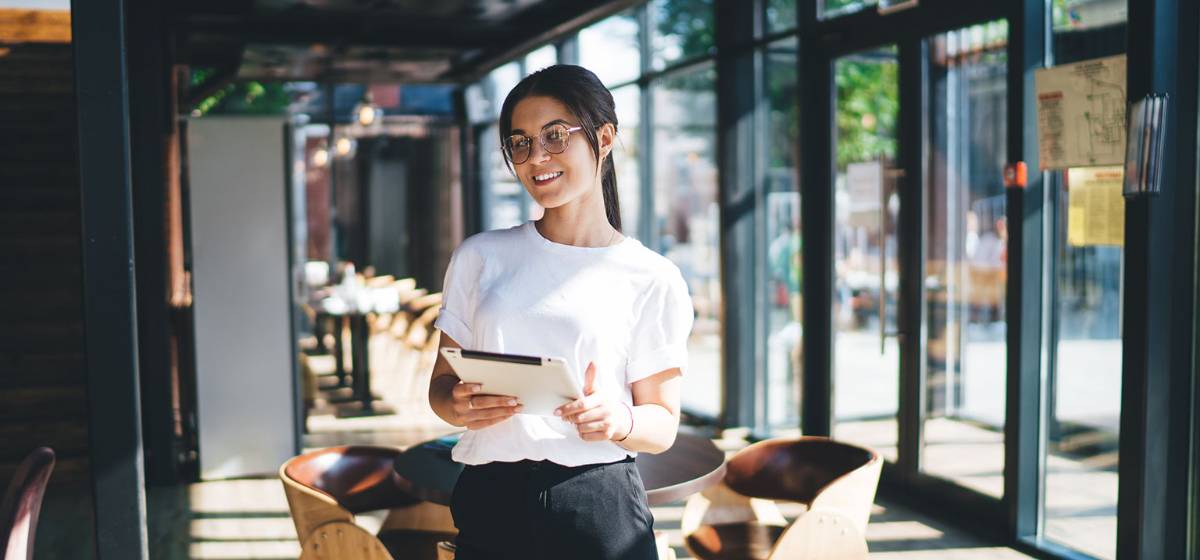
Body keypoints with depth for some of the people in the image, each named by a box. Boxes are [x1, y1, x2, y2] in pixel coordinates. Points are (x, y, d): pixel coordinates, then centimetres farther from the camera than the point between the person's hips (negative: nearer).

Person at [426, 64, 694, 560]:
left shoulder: (653, 280, 0)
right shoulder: (479, 257, 7)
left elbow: (663, 424, 1)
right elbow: (443, 380, 10)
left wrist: (619, 422, -20)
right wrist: (456, 405, -13)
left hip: (601, 508, -2)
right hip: (490, 503, 2)